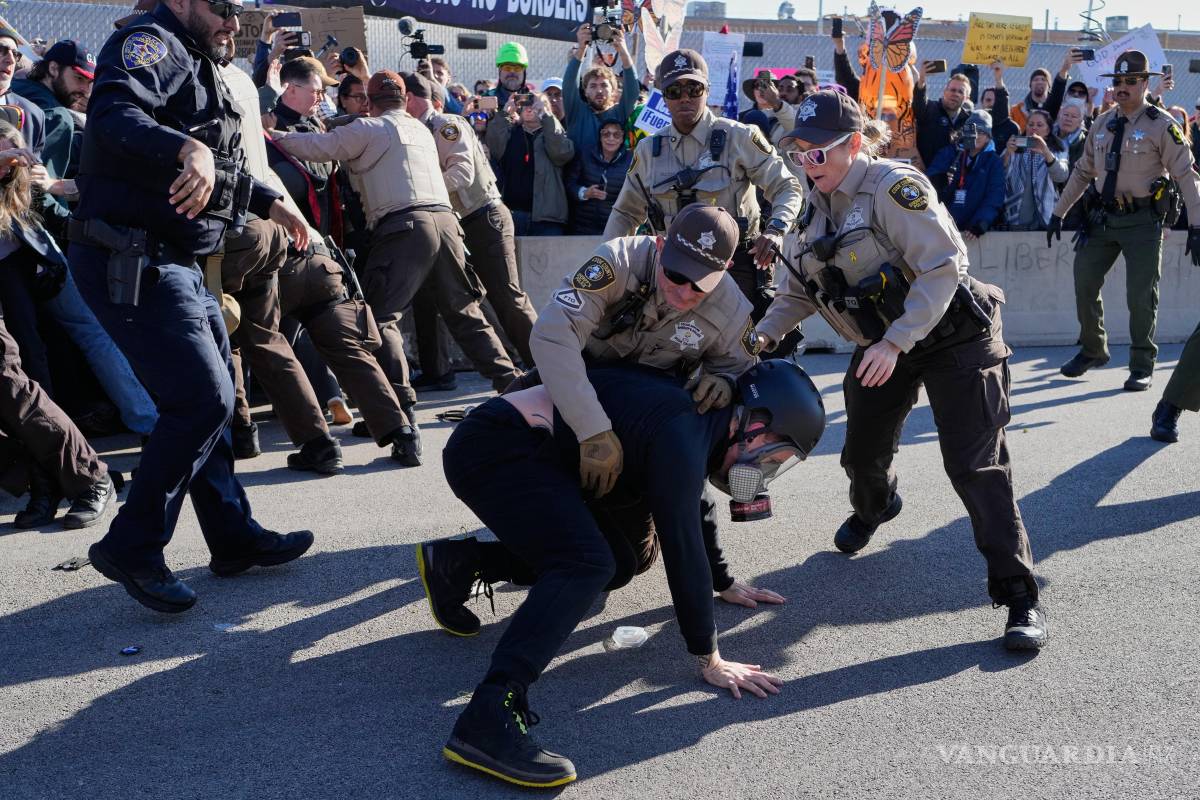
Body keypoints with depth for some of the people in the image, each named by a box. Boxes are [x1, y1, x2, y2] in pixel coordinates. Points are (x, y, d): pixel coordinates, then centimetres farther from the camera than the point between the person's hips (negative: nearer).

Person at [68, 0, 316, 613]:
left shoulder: (196, 65, 22)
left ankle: (234, 537, 26)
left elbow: (221, 172, 33)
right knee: (204, 399, -13)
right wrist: (189, 147, -45)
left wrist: (269, 202, 35)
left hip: (175, 265, 10)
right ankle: (131, 548, 1)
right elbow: (114, 114, -30)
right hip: (132, 262, -10)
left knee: (207, 396, 14)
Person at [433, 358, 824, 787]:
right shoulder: (681, 438, -20)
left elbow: (693, 511, 28)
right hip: (496, 446, -10)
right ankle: (489, 716, -35)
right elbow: (682, 551, -20)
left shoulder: (699, 419, 11)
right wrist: (709, 659, -12)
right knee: (587, 565, -25)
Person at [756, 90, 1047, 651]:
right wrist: (763, 335, -10)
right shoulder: (815, 209, 3)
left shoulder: (893, 186, -20)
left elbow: (942, 268, -27)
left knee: (975, 465, -11)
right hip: (882, 345, 7)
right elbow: (797, 292, 8)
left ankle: (1019, 597, -4)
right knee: (862, 452, 14)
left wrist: (895, 343, -33)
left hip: (953, 335, -7)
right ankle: (872, 508, 51)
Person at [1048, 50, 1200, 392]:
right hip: (1103, 217, 5)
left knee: (1141, 296, -4)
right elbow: (1082, 172, 18)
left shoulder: (1162, 125, -8)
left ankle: (1142, 365, 12)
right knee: (1084, 284, 8)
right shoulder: (1102, 124, 9)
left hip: (1142, 221, -5)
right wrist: (1059, 213, 16)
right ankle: (1093, 349, 28)